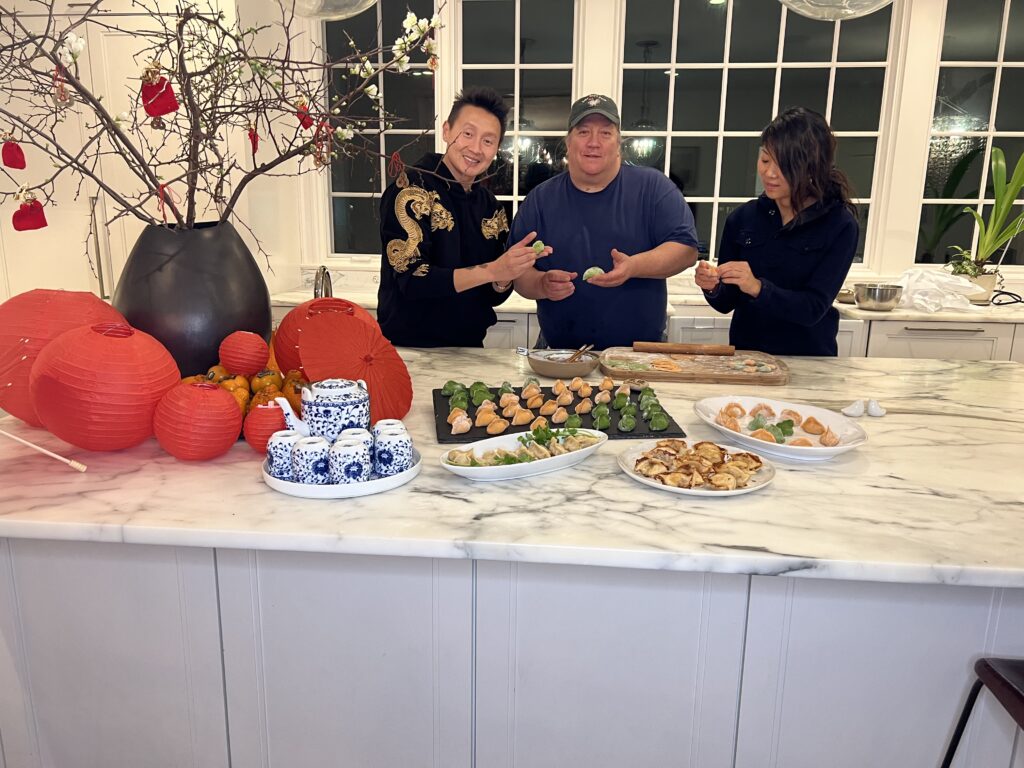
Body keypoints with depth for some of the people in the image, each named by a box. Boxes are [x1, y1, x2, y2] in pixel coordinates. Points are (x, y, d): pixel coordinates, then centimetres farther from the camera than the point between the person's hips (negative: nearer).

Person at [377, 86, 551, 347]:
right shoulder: (411, 188, -10)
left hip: (469, 346, 7)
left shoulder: (491, 207, 7)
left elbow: (492, 296, 8)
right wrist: (491, 270, -25)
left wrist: (505, 277, -14)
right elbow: (411, 278, -18)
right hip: (409, 348, -7)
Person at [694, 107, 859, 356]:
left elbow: (814, 308, -11)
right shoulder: (743, 217, 3)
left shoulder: (839, 225, -4)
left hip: (807, 359, -3)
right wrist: (713, 288, -13)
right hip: (745, 352, 3)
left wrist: (758, 288, -24)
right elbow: (726, 303, 8)